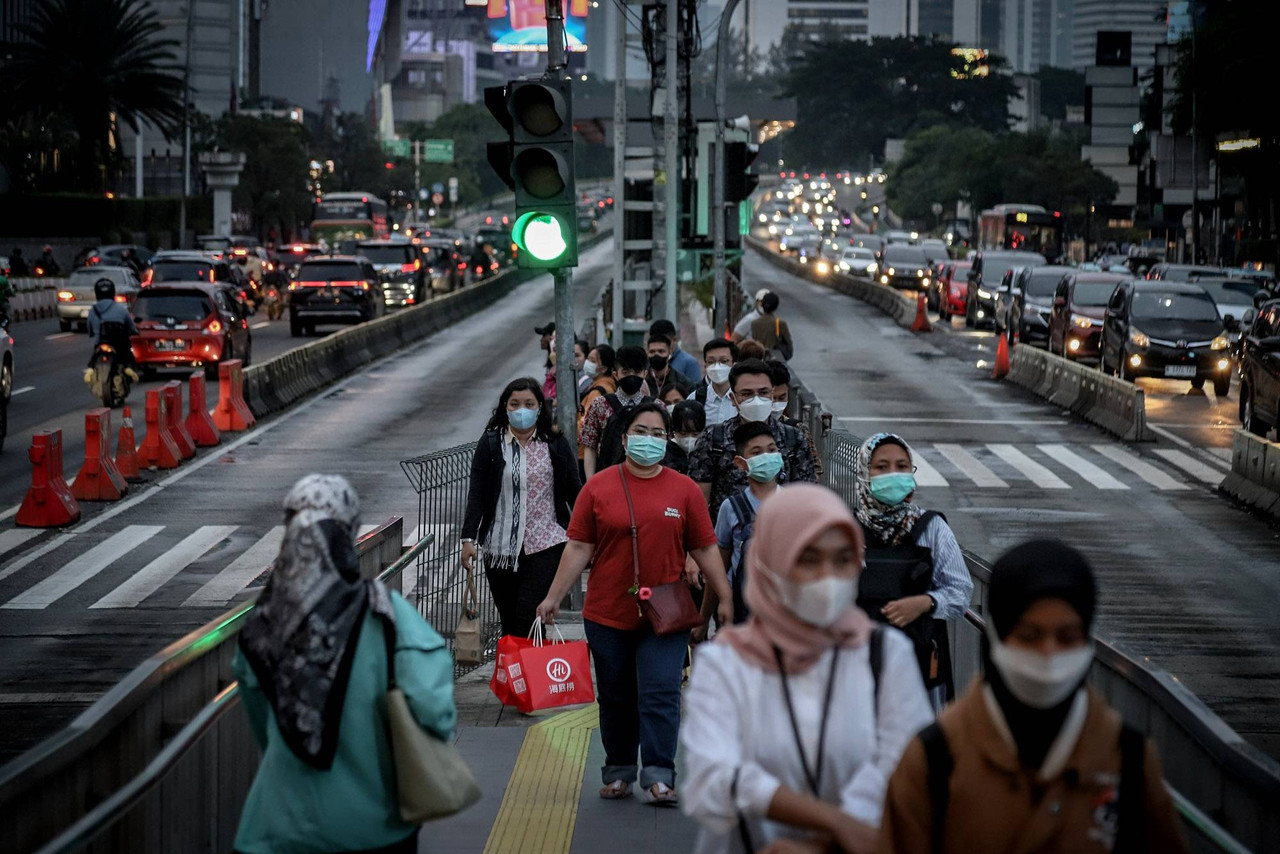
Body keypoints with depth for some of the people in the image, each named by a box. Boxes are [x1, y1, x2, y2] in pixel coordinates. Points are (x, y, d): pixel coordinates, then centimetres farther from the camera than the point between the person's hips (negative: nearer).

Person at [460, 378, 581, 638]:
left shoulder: (556, 444, 3)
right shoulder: (490, 444, 3)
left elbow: (574, 492, 9)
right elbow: (476, 495, 0)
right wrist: (469, 538, -8)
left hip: (545, 547, -2)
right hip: (500, 548, 2)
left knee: (529, 617, -14)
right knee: (509, 623, 7)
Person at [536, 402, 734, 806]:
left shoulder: (684, 489, 4)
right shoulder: (598, 487, 2)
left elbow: (705, 549, 7)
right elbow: (579, 548, 3)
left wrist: (725, 599, 5)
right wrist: (553, 597, 0)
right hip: (608, 615, 1)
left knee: (660, 693, -9)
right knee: (615, 698, 11)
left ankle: (659, 777, -6)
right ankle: (618, 772, 24)